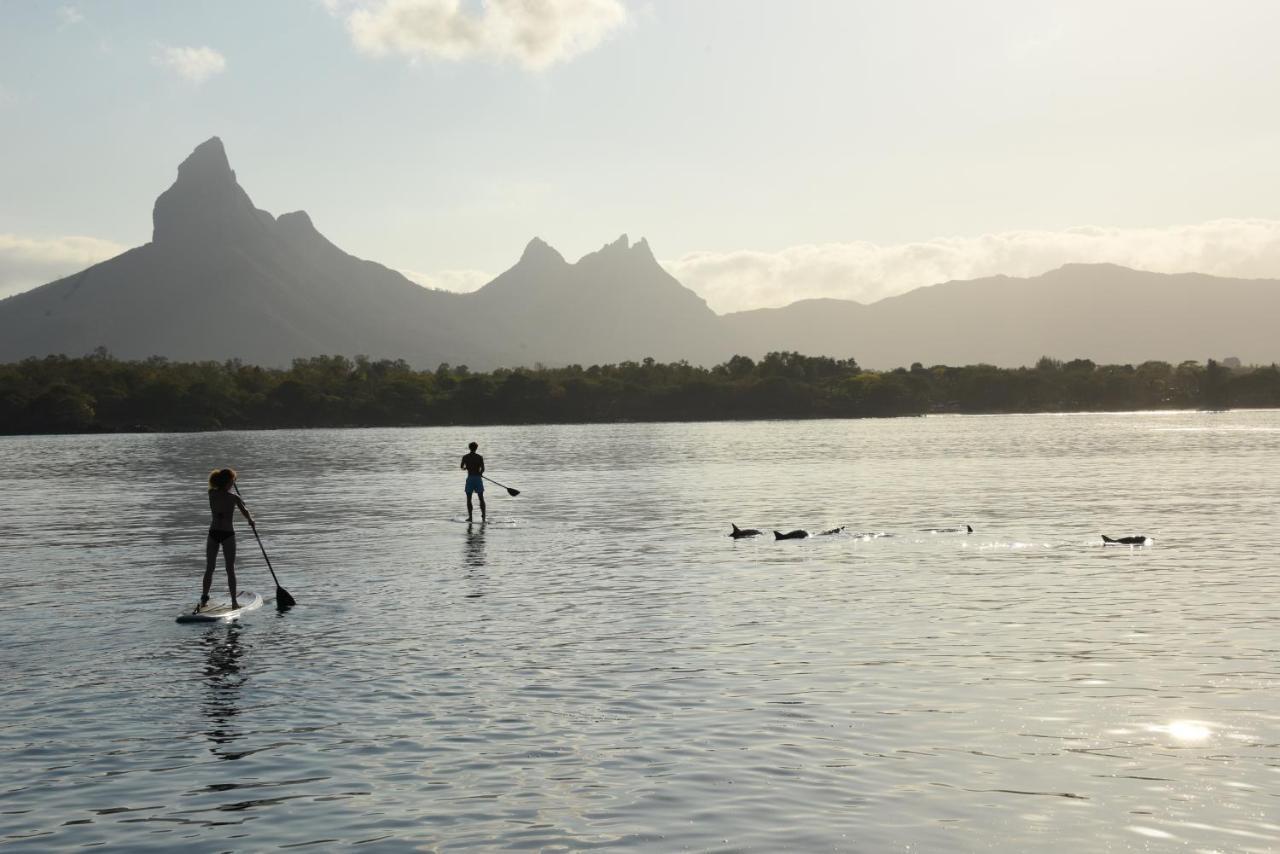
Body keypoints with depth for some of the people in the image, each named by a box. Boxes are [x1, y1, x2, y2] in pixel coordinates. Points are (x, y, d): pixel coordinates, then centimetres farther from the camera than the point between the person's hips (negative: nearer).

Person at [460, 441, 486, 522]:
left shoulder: (465, 457, 0)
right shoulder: (480, 457, -3)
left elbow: (462, 467, 17)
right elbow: (483, 469, -7)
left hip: (470, 478, 0)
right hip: (478, 478, 0)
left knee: (469, 499, 8)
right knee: (481, 498, 7)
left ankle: (470, 517, 3)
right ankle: (483, 516, 0)